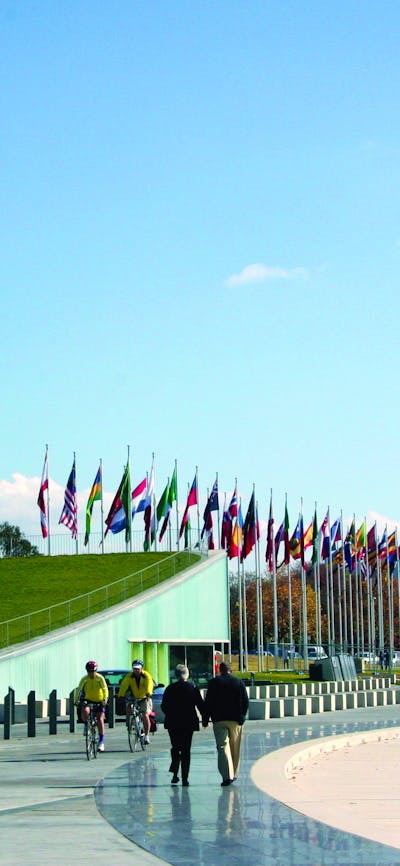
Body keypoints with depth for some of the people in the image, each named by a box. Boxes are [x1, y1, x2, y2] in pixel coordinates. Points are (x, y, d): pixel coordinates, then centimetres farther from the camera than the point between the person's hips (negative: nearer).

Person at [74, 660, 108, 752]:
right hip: (88, 700, 1)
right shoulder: (84, 679, -12)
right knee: (85, 711, -30)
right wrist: (76, 701, -30)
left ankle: (101, 742, -2)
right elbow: (78, 690, -16)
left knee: (100, 720, -12)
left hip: (99, 701, -1)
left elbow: (105, 689, -22)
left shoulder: (100, 678, -16)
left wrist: (105, 700, -37)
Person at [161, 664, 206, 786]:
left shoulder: (170, 689, -3)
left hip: (173, 723, 0)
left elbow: (163, 706, 1)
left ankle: (175, 774, -5)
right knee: (186, 750, 6)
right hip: (188, 723, 0)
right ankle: (184, 778, 1)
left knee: (175, 748, 13)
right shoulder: (193, 688, -3)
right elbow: (200, 705, -2)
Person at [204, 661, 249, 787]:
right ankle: (233, 774, 22)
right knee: (235, 748, 14)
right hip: (235, 720, 2)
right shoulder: (239, 682, 5)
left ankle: (227, 775, -18)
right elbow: (246, 702, 5)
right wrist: (242, 717, 15)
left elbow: (208, 702, -2)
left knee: (222, 746, -5)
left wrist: (206, 719, 5)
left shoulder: (214, 682, -1)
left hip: (219, 720, -2)